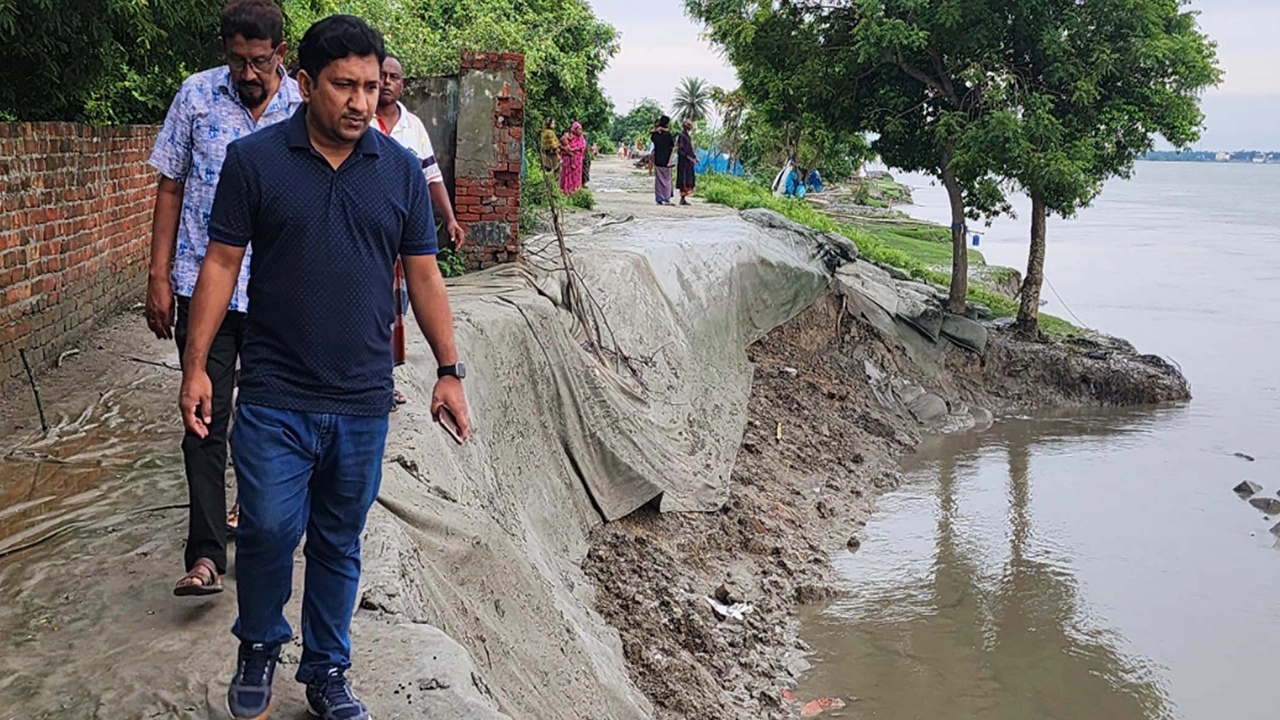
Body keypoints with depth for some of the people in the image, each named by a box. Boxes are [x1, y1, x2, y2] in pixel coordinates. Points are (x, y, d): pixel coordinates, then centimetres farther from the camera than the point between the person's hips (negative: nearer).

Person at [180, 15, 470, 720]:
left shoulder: (401, 170, 4)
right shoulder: (254, 159, -3)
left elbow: (423, 274, 8)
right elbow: (221, 263, 0)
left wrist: (450, 372, 5)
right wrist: (196, 365, -4)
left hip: (362, 400, 2)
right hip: (274, 397, -2)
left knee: (339, 545, 11)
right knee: (269, 531, -3)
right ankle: (258, 647, 26)